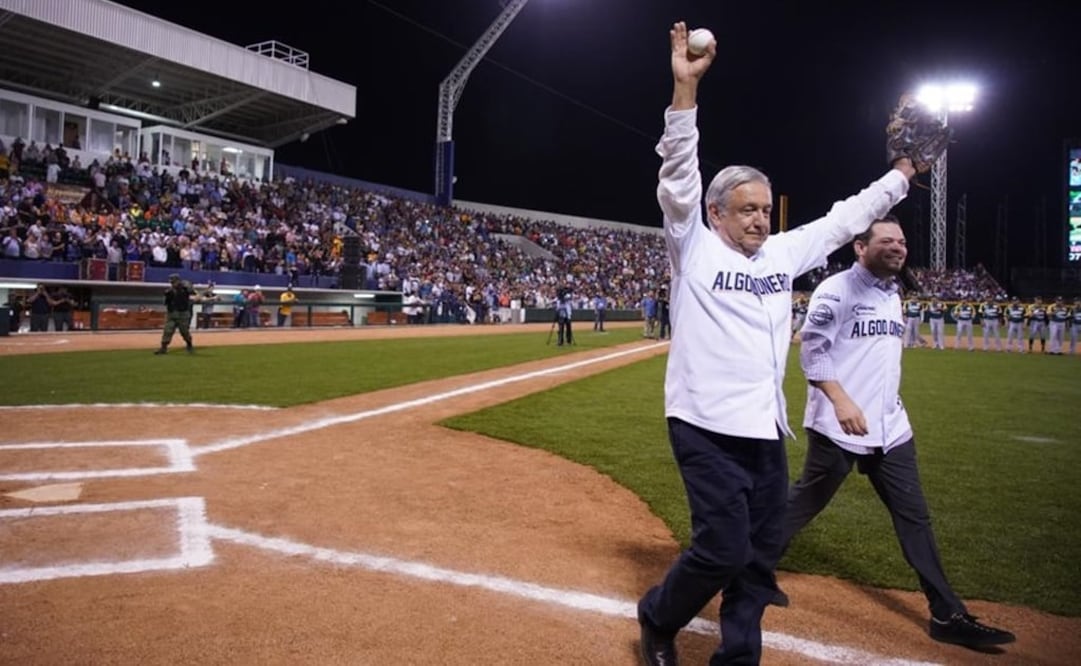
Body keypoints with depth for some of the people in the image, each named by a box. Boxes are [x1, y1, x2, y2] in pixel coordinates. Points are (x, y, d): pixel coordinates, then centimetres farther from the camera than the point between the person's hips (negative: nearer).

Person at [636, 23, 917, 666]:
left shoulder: (784, 251, 13)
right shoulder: (695, 248, -3)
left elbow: (847, 218, 22)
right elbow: (679, 178, -15)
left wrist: (903, 170, 23)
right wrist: (686, 88, -23)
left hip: (768, 430, 7)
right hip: (707, 427, -6)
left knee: (759, 555, 12)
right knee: (724, 549, -7)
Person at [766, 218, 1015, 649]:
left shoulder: (893, 295, 15)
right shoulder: (837, 290, -11)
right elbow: (812, 350, -18)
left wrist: (890, 406, 20)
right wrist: (840, 401, -27)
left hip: (890, 428, 8)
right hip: (838, 426, -8)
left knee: (914, 516, 9)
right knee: (804, 503, 5)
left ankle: (947, 615, 18)